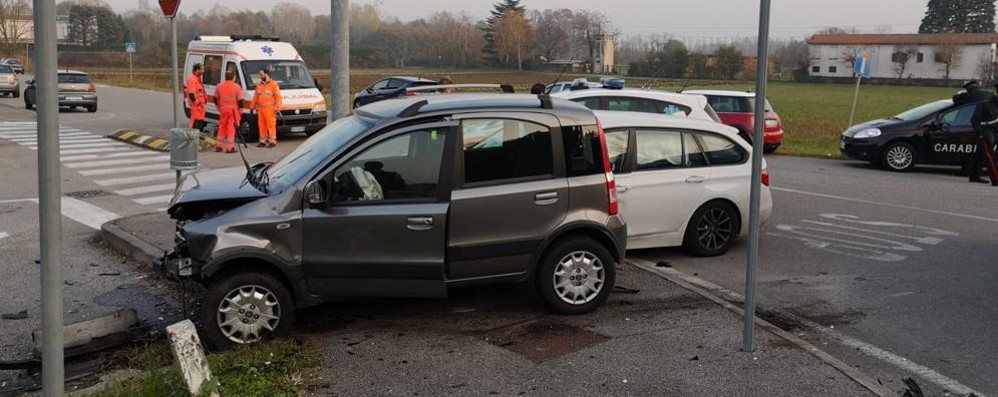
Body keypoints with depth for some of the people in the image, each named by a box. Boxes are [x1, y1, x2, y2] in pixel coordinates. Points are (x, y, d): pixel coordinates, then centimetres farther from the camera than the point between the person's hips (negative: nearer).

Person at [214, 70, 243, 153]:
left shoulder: (219, 86, 6)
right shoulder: (236, 87, -9)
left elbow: (215, 98, 14)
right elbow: (240, 100, -10)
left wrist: (218, 106, 26)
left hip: (223, 109, 5)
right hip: (233, 109, -5)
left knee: (222, 128, 15)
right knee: (231, 128, -2)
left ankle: (219, 146, 20)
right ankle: (230, 148, -3)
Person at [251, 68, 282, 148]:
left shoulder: (273, 84, -2)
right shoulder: (259, 85, 17)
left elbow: (278, 97, -7)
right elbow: (255, 96, 21)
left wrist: (277, 108, -13)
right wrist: (252, 106, 18)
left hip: (270, 109, -6)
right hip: (260, 108, 6)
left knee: (271, 125, -7)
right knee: (261, 125, 6)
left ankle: (272, 141, -2)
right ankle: (263, 141, 13)